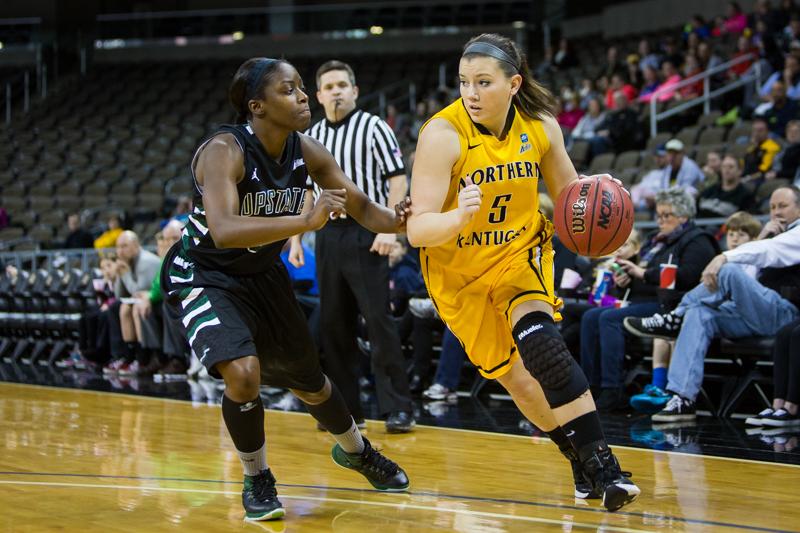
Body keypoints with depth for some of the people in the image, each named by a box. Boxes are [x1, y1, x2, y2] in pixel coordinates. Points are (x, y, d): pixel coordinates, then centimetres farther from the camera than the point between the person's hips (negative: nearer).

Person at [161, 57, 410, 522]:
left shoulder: (306, 152, -12)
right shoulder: (224, 150, -30)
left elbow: (363, 208, -3)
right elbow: (223, 230, -46)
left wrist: (396, 220, -26)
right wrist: (306, 221, -54)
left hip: (262, 274, 6)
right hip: (201, 275, -6)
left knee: (308, 379, 18)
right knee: (243, 373, -27)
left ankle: (355, 450, 47)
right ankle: (257, 480, -2)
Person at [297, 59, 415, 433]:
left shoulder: (373, 128, -2)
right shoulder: (310, 137, 14)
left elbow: (398, 180, -7)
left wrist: (389, 229, -17)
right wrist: (296, 238, 13)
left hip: (365, 233, -6)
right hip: (328, 235, 6)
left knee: (379, 321, -9)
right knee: (333, 324, 6)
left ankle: (397, 409, -7)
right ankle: (346, 407, 14)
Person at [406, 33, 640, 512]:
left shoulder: (541, 126, -12)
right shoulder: (444, 134, -25)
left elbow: (568, 192, 4)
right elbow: (417, 229, -30)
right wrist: (459, 218, -51)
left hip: (520, 252, 1)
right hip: (459, 271, 0)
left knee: (539, 342, -26)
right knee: (513, 375, 6)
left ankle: (603, 465, -22)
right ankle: (580, 458, 28)